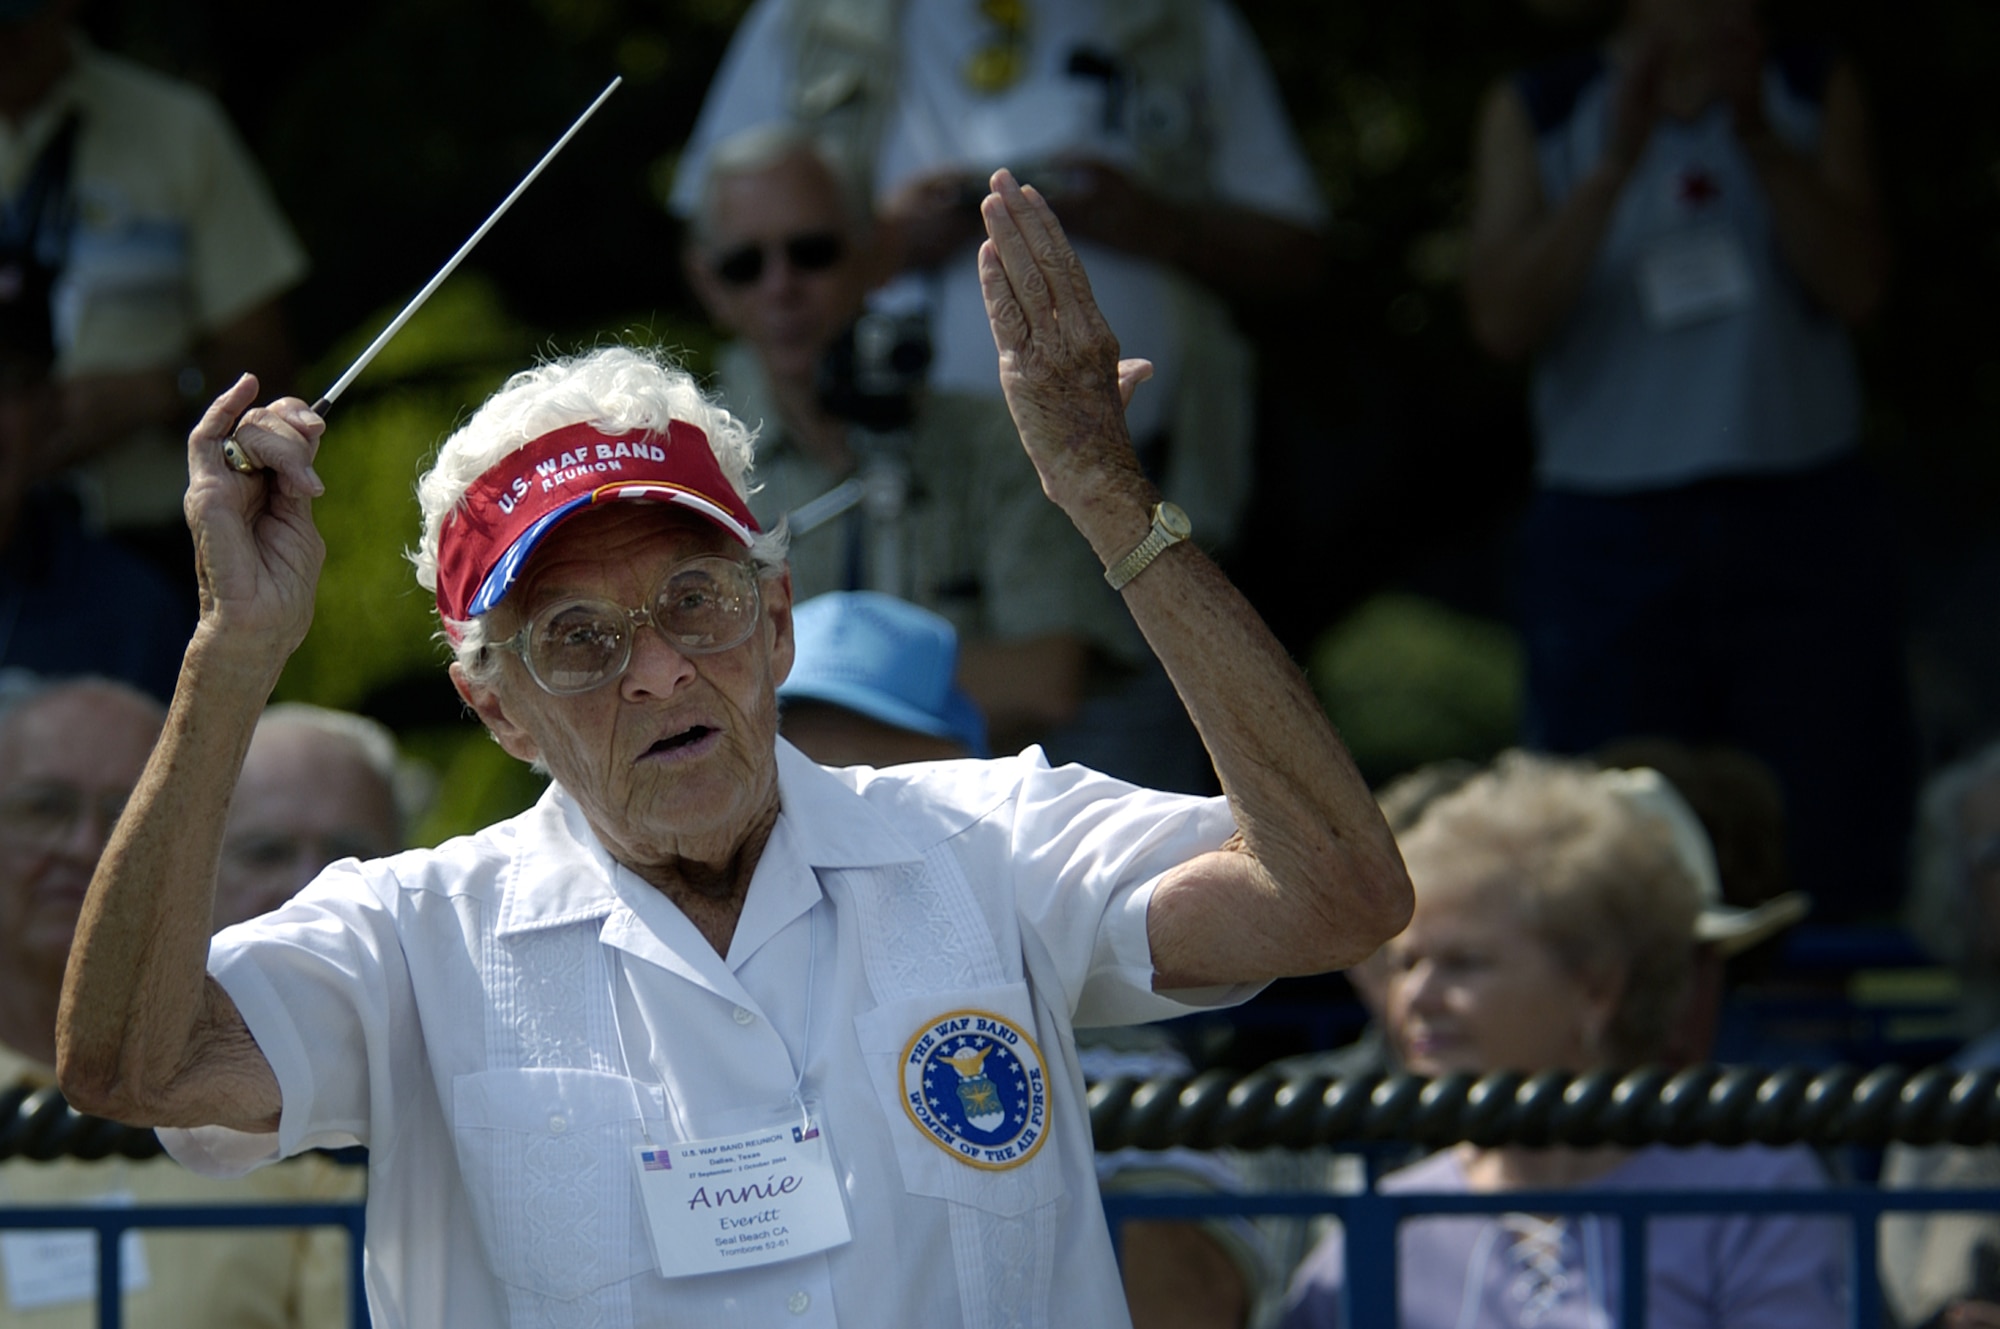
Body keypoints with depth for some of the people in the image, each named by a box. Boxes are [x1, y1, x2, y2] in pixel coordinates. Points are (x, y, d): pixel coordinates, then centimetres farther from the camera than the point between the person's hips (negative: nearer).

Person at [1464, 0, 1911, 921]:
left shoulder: (1816, 94, 11)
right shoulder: (1537, 113, 7)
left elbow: (1856, 286, -4)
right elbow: (1503, 320, -6)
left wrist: (1758, 137, -16)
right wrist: (1617, 163, -16)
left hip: (1804, 528, 1)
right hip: (1610, 527, -1)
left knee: (1829, 858, -5)